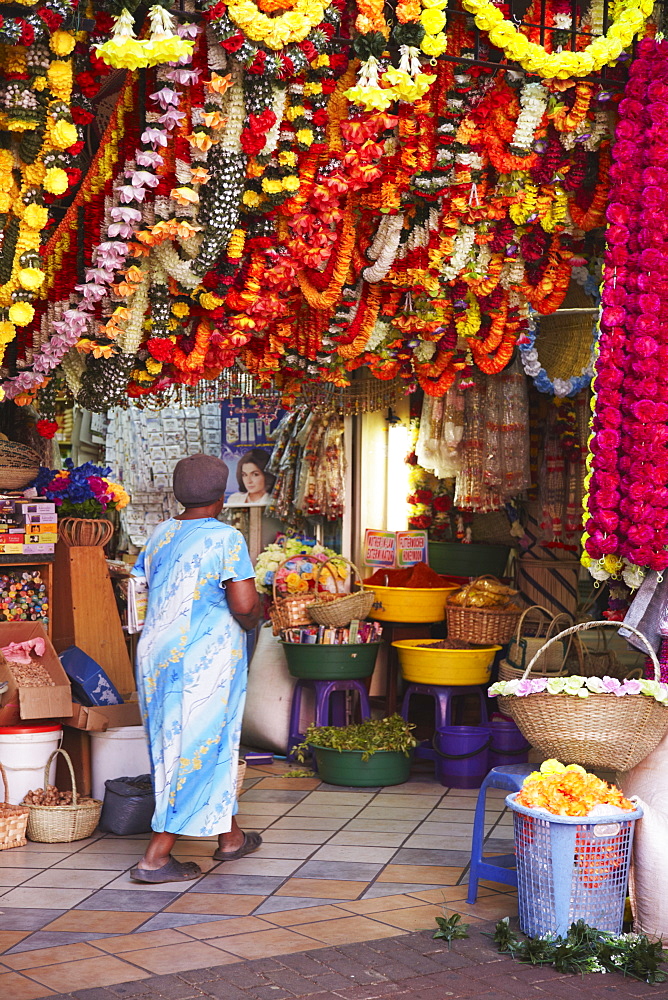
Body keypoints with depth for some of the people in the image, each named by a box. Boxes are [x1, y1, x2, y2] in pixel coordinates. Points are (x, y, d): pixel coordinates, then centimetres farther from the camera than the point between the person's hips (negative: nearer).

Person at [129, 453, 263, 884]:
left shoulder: (161, 534, 6)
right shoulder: (226, 538, -13)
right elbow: (244, 604, -20)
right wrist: (254, 617, 1)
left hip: (157, 654, 8)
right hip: (203, 660, -7)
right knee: (199, 750, 1)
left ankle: (230, 836, 31)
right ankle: (156, 857, 1)